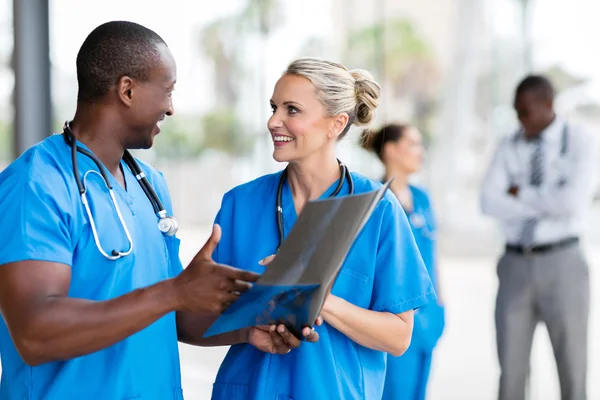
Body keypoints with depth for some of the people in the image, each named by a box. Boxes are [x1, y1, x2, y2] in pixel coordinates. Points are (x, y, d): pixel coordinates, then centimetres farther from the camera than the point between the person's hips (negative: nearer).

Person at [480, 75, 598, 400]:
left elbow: (573, 202, -20)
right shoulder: (509, 147, 7)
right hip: (515, 266, 3)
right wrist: (547, 205, -15)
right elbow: (489, 203, -8)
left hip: (562, 264, -3)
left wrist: (521, 194, -9)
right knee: (511, 370, 3)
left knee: (572, 370, 3)